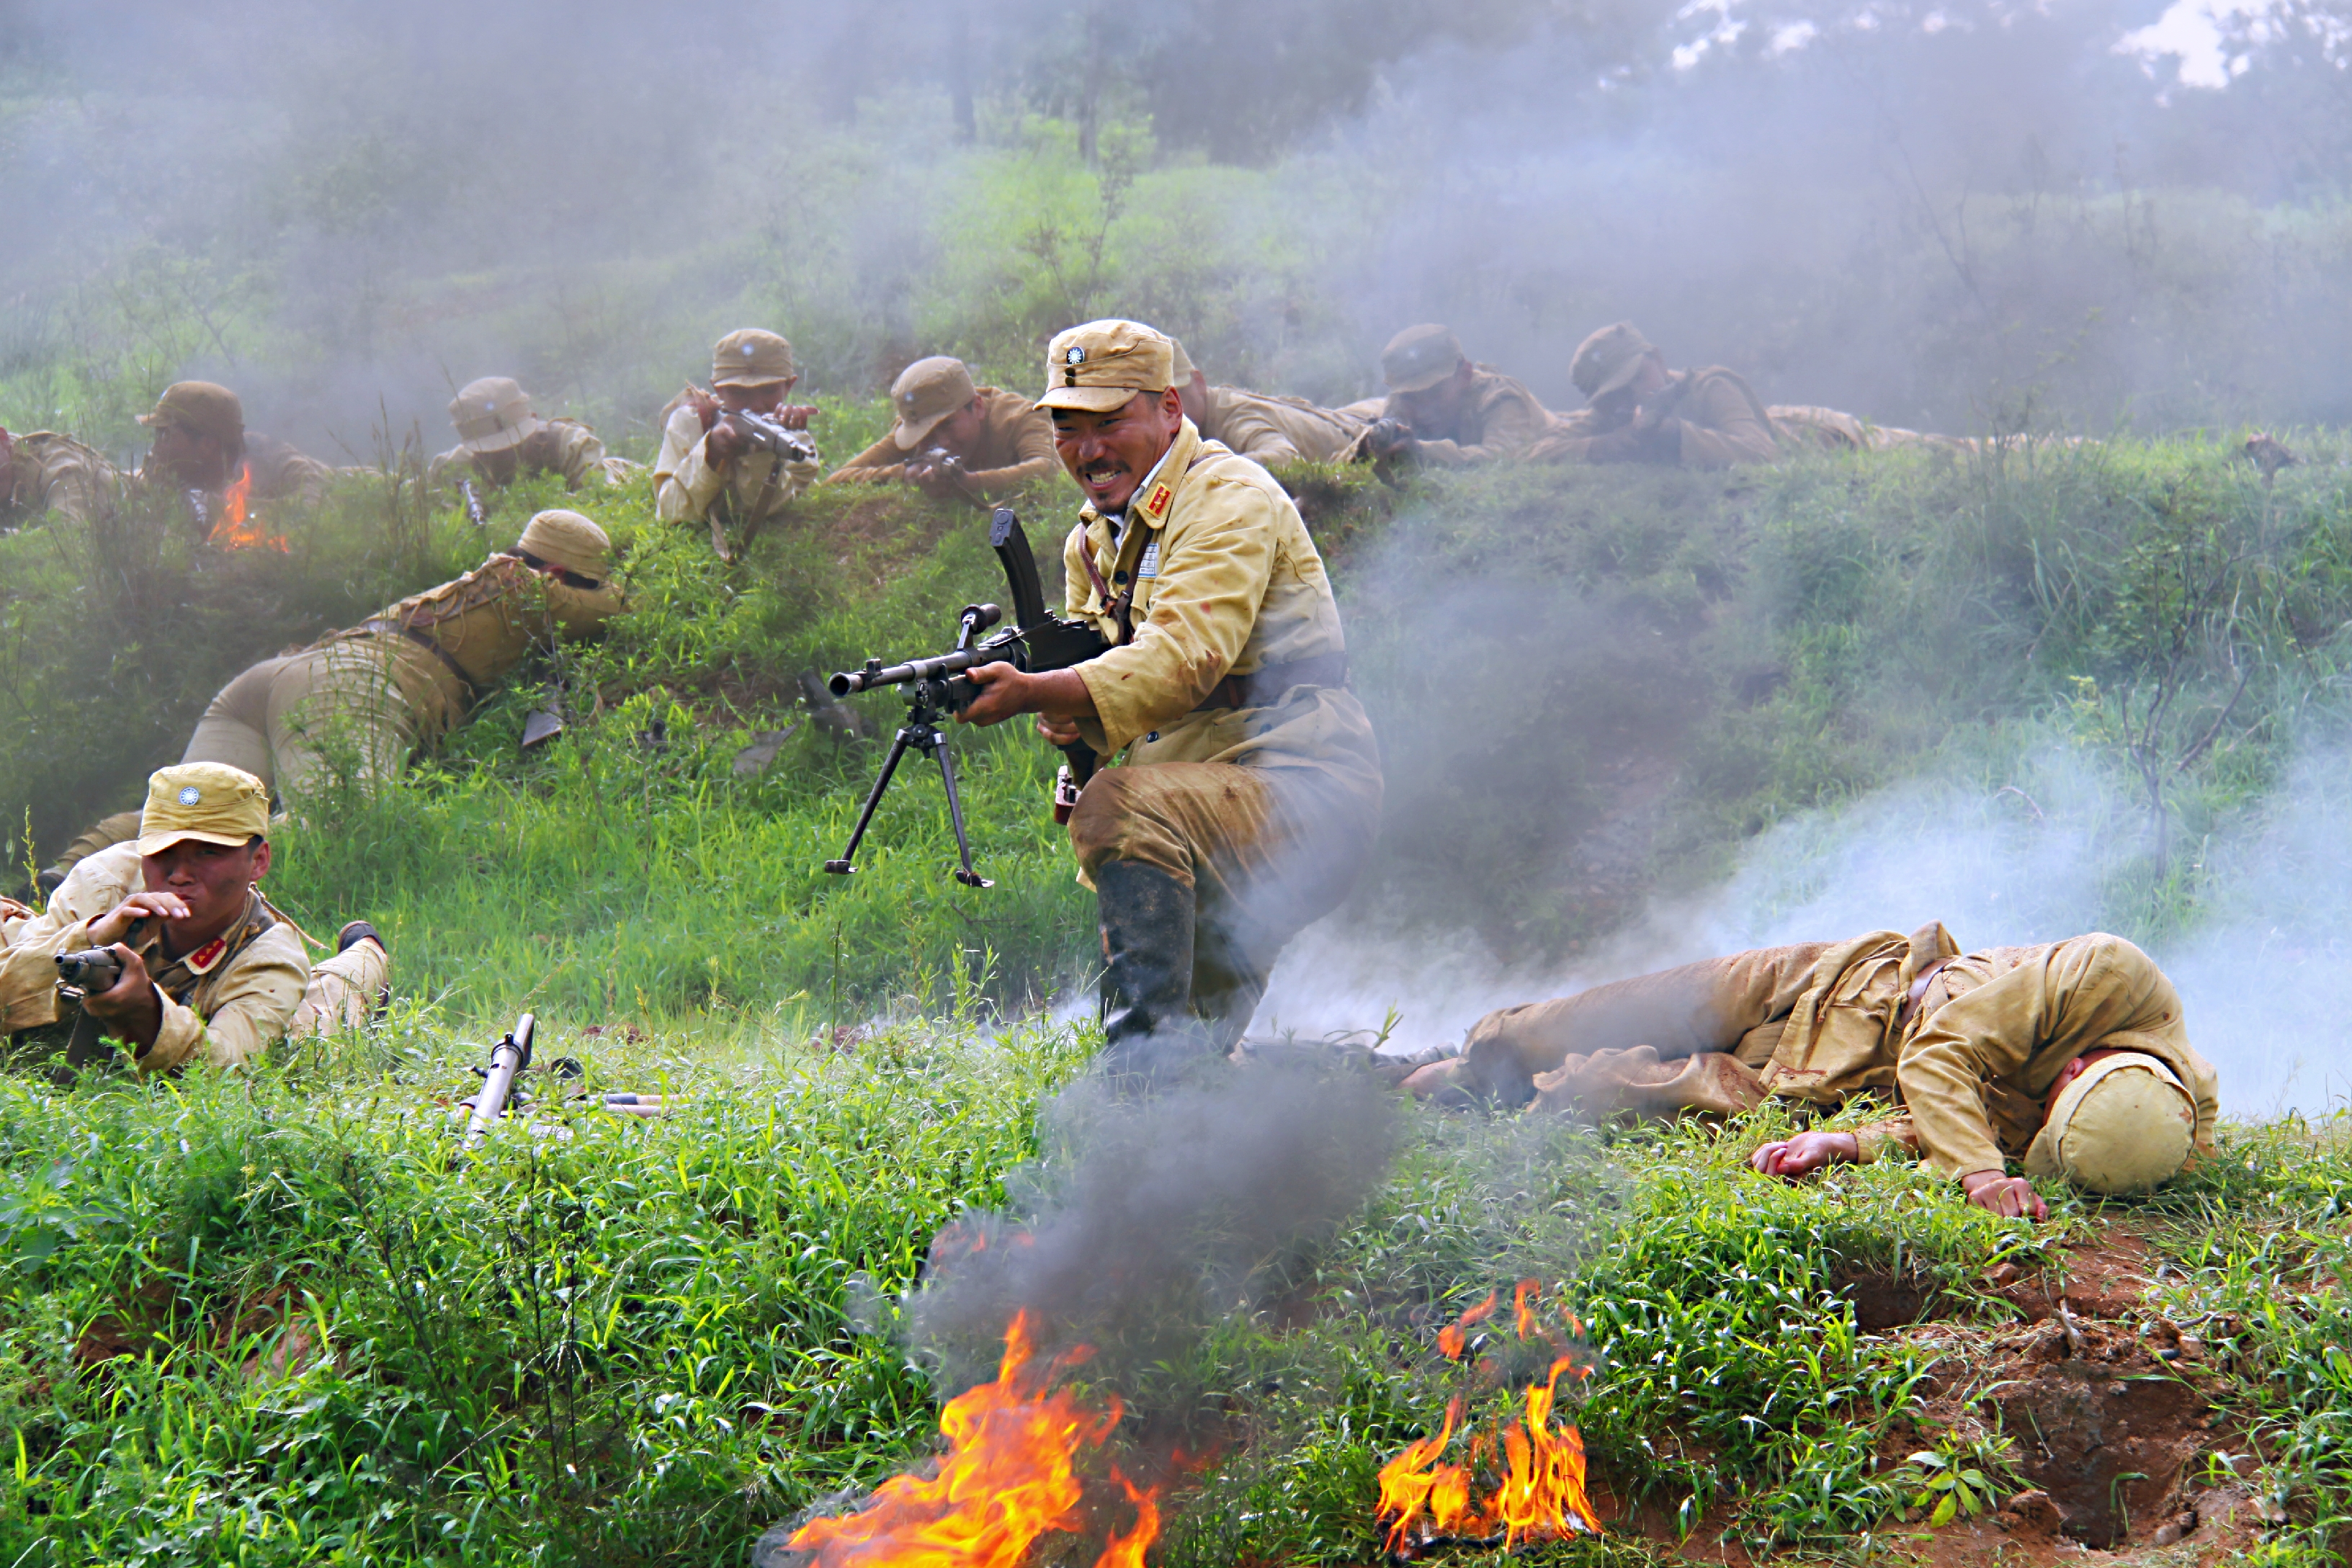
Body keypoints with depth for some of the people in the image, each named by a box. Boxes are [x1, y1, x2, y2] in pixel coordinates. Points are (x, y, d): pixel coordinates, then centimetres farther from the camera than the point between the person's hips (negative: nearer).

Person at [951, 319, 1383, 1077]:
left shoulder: (1227, 498, -14)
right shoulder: (1094, 537, 14)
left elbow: (1186, 657, -29)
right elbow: (1100, 672, 17)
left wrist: (1035, 692, -37)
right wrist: (1064, 713, -8)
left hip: (1307, 796, -10)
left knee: (1123, 809, -33)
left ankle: (1149, 1053, -31)